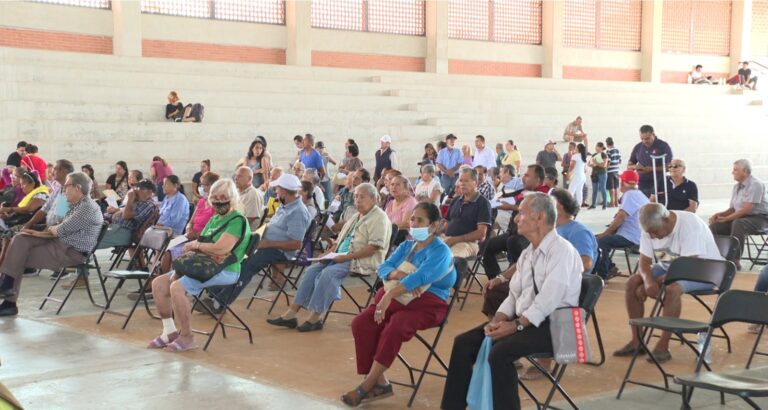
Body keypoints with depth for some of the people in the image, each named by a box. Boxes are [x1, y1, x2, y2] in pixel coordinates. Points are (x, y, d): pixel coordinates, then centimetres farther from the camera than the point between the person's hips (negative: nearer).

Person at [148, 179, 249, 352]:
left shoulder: (237, 220, -9)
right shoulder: (214, 219, 20)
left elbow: (221, 249, -22)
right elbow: (199, 245, 18)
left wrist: (196, 245, -7)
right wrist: (191, 250, -6)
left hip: (225, 271, -10)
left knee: (177, 287, -28)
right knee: (159, 283, 0)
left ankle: (187, 338, -16)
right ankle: (169, 331, 5)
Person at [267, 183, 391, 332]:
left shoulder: (379, 218, -7)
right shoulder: (356, 217, 21)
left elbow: (374, 248, -18)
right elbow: (341, 240, 24)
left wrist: (347, 256, -20)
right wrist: (329, 252, 4)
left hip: (362, 261, -9)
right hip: (342, 258, 9)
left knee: (328, 273, -29)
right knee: (311, 271, -8)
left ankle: (315, 317, -24)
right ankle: (291, 314, -11)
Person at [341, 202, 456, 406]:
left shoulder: (440, 251, -7)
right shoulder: (406, 246, 18)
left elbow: (420, 277, -24)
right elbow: (384, 267, 7)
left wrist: (390, 294, -34)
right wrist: (396, 274, -18)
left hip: (428, 304, -7)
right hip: (399, 298, 7)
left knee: (394, 327, -34)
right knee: (361, 322, -17)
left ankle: (367, 385, -23)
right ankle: (379, 382, -17)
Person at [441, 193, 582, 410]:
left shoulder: (561, 250, -14)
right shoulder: (527, 254, 14)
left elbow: (548, 299, -21)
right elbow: (514, 294, 14)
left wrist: (516, 326, -22)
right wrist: (497, 320, -4)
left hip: (551, 324, -9)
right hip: (523, 320, 9)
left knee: (500, 351, -31)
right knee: (464, 342, 0)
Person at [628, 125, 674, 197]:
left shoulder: (663, 146, -4)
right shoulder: (638, 147, 10)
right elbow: (629, 165, 16)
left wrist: (652, 169, -19)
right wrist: (635, 167, -8)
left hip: (658, 186, -4)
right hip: (642, 186, 4)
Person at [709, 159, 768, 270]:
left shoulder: (755, 184, -14)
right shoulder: (737, 186, 10)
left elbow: (747, 209, -22)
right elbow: (733, 209, 16)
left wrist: (726, 218, -20)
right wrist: (719, 214, -4)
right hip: (741, 217, 8)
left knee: (738, 223, -38)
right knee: (715, 226, -10)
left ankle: (736, 260, -35)